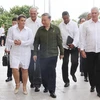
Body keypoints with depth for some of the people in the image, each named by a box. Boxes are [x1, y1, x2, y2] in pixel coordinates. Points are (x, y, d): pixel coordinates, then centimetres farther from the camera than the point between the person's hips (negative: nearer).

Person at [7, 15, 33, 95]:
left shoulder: (28, 30, -1)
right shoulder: (13, 29, 3)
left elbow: (31, 41, -8)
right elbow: (9, 39, 3)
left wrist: (21, 42, -20)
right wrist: (13, 42, -18)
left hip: (25, 53, 0)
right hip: (15, 53, 1)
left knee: (25, 69, 5)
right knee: (14, 69, -9)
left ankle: (24, 87, 20)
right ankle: (17, 84, 17)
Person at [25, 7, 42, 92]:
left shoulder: (41, 21, -3)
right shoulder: (26, 22, -1)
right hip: (29, 47, 1)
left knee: (38, 66, -1)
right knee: (30, 67, 5)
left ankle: (37, 84, 10)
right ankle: (32, 82, 26)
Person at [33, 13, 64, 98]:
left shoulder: (56, 29, -2)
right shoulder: (40, 30, 2)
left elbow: (59, 42, 1)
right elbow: (36, 42, 4)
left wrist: (61, 52, 3)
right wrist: (35, 53, 1)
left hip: (53, 54, -1)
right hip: (43, 55, 1)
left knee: (52, 72, 2)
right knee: (44, 72, 6)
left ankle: (52, 90, 9)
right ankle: (46, 86, 28)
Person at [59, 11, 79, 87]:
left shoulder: (74, 24, -3)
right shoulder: (60, 25, 4)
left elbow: (76, 35, -11)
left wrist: (74, 44, -25)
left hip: (74, 47, -1)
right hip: (64, 47, 2)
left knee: (75, 62, -9)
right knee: (65, 63, 1)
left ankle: (72, 73, 25)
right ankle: (66, 81, 14)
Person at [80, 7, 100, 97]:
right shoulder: (86, 24, 1)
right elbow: (83, 37, 0)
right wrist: (82, 49, -4)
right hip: (89, 50, 0)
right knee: (90, 69, 11)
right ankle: (92, 85, 29)